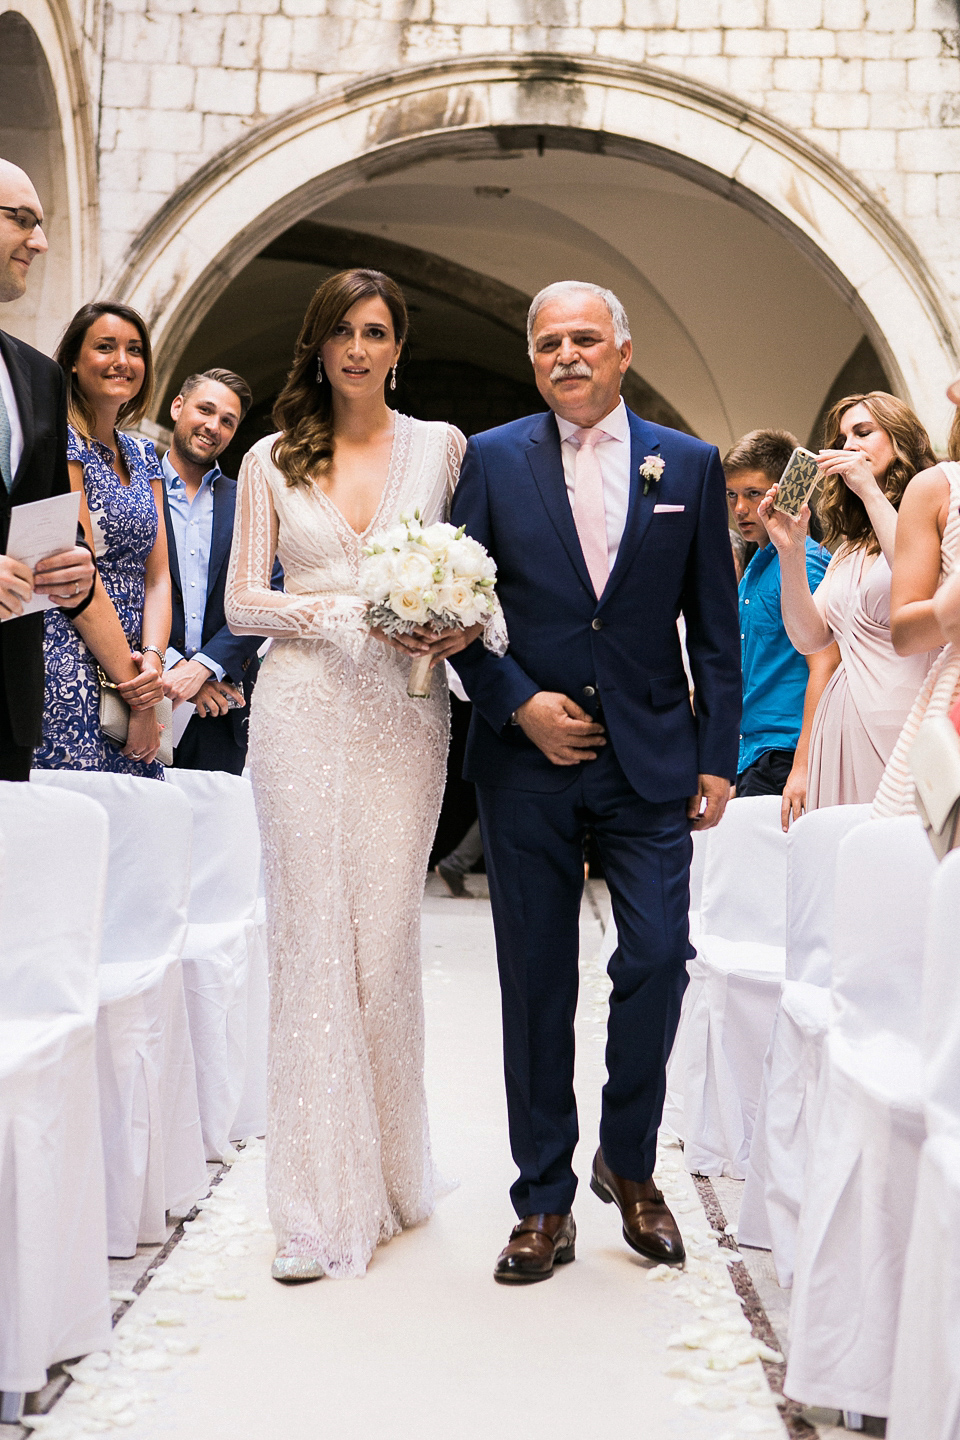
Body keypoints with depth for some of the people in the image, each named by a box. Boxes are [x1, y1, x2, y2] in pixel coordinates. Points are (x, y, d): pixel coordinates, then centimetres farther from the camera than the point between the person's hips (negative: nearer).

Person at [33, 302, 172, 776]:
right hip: (68, 680, -7)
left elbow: (157, 576, 11)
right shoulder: (62, 441, -7)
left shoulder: (143, 456, 16)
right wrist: (137, 689, -13)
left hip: (131, 671, 7)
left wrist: (153, 660, -8)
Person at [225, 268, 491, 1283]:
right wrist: (346, 609, -11)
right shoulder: (271, 460, 10)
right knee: (311, 938, -3)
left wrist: (460, 623, -11)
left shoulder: (440, 445, 10)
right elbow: (242, 602, 5)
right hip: (304, 707, 0)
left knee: (384, 936, -1)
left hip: (403, 712, 0)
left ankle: (387, 1175, 15)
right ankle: (323, 1201, 4)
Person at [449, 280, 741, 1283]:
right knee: (536, 980, 5)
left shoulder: (690, 466, 7)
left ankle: (629, 1163, 21)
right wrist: (518, 703, -9)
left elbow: (715, 625, 7)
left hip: (650, 758, 1)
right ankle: (545, 1202, 18)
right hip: (526, 759, 0)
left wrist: (717, 755, 1)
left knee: (657, 958, -5)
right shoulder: (492, 460, 4)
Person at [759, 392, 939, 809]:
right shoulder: (849, 546, 22)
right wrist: (790, 550, -1)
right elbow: (809, 637, 12)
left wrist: (871, 491, -13)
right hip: (843, 724, 6)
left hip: (902, 713, -6)